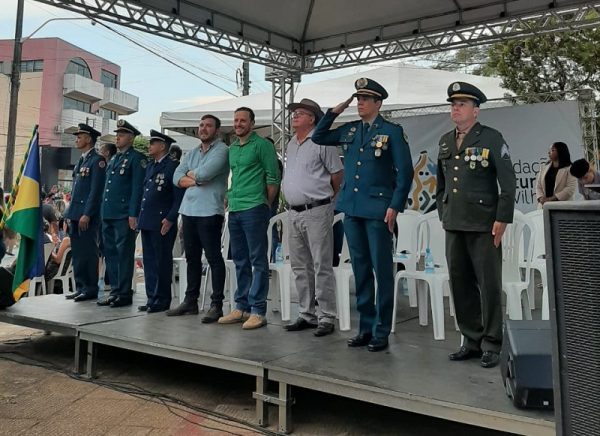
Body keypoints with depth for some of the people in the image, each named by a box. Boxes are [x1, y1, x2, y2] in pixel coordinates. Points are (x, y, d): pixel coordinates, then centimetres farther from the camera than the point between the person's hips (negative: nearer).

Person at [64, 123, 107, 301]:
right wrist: (70, 214, 17)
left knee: (88, 253, -4)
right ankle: (81, 287, 18)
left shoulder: (97, 160, -8)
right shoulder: (81, 161, 19)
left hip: (88, 215, -9)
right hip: (75, 214, 9)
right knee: (77, 253, 10)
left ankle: (91, 289, 3)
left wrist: (86, 215, -19)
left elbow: (96, 190, -15)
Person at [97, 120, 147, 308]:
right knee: (110, 253, 10)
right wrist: (103, 212, 16)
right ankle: (114, 291, 18)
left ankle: (124, 294, 3)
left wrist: (133, 214, -16)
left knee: (124, 253, -4)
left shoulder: (137, 158, -4)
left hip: (124, 215, -8)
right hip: (108, 214, 8)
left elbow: (137, 188, -11)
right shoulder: (113, 159, 21)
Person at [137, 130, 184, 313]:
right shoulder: (150, 167, 18)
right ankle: (152, 298, 19)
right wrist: (140, 217, 16)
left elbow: (179, 196, -12)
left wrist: (170, 219, -17)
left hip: (162, 224, -8)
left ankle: (162, 300, 7)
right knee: (149, 261, 11)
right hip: (146, 222, 8)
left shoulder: (172, 166, -7)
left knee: (162, 262, -1)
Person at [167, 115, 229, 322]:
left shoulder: (222, 150, -4)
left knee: (213, 257, -5)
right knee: (192, 257, 13)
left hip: (209, 211, -7)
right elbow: (177, 178, 9)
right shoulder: (192, 153, 19)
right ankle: (190, 301, 22)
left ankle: (217, 304, -2)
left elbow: (204, 173, -17)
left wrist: (190, 174, 2)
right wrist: (195, 181, -8)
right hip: (188, 210, 8)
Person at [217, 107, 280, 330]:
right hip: (234, 210, 8)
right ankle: (241, 307, 21)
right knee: (240, 261, 12)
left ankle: (258, 311, 0)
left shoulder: (262, 145, -4)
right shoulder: (232, 148, 18)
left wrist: (267, 205, -5)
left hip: (254, 209, -8)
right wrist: (230, 198, 16)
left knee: (258, 260, -4)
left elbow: (273, 177, -6)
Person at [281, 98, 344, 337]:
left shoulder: (321, 142, -7)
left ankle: (326, 317, 4)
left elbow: (338, 174, -4)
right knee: (300, 267, 12)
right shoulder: (290, 145, 16)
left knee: (322, 267, -4)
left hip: (316, 212, -8)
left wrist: (328, 197, 6)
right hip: (294, 212, 8)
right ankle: (307, 315, 22)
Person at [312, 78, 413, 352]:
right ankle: (366, 327, 20)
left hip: (378, 210, -5)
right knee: (360, 268, 10)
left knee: (382, 270, 0)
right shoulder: (349, 130, 13)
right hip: (351, 209, 5)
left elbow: (405, 172, -4)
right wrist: (334, 112, 11)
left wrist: (395, 206, -12)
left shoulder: (392, 132, -1)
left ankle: (381, 332, 9)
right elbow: (318, 137, 23)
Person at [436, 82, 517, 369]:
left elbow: (508, 183, -6)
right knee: (460, 284, 8)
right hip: (454, 226, 5)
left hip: (484, 226, -5)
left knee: (489, 285, 1)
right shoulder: (445, 141, 13)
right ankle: (472, 341, 21)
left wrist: (502, 219, -11)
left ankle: (491, 345, 13)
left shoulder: (492, 138, -3)